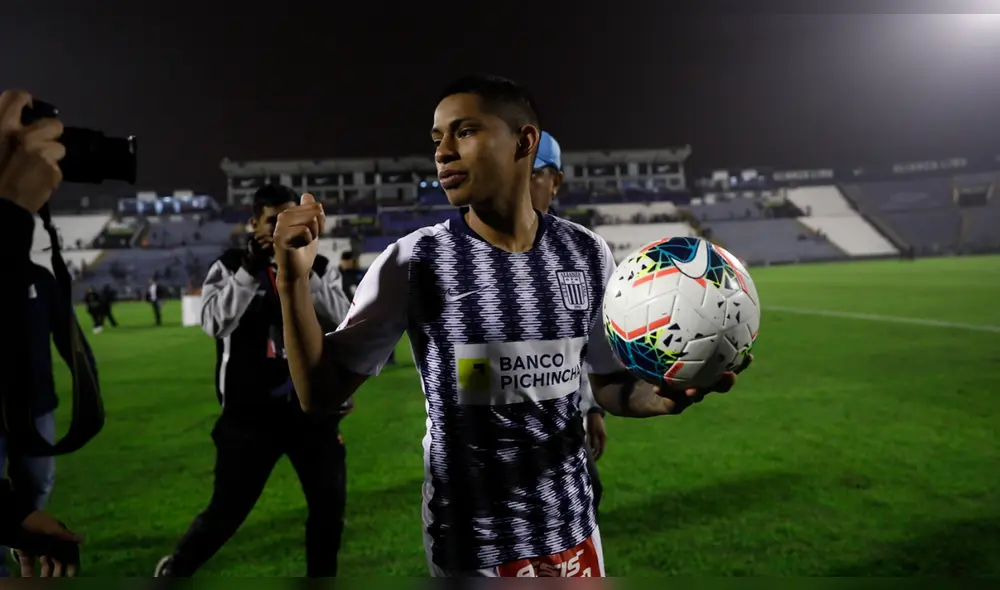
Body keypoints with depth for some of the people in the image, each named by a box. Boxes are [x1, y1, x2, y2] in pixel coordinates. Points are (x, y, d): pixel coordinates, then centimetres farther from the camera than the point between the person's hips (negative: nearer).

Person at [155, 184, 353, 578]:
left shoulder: (320, 268, 3)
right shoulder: (231, 266, -1)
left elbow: (343, 321, -11)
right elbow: (215, 323, -15)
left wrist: (303, 270, -17)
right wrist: (251, 269, -19)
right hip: (251, 413, -2)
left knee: (330, 505, 9)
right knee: (227, 510, 6)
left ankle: (322, 575, 32)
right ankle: (174, 569, 35)